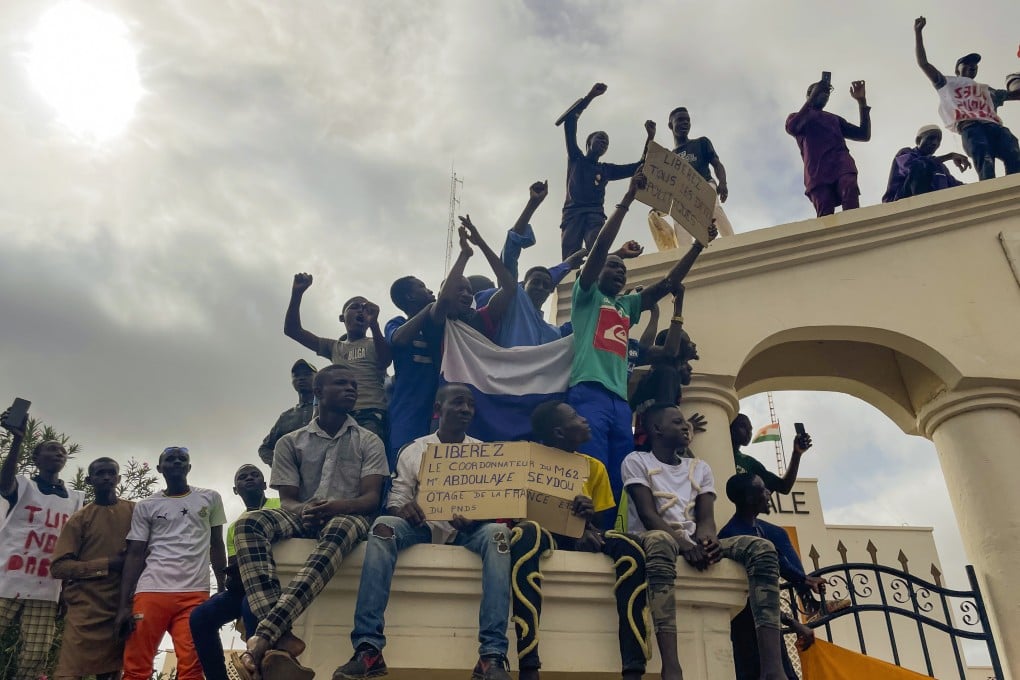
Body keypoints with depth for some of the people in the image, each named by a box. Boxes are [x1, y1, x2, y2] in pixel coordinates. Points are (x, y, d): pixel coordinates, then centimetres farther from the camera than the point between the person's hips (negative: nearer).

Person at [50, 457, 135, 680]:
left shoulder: (134, 511, 8)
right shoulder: (80, 518, 3)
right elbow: (58, 567, -5)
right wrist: (107, 564, -14)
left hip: (123, 607, 2)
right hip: (86, 610, -2)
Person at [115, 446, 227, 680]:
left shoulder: (210, 499, 13)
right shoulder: (145, 507, 12)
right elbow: (135, 555, 7)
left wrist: (223, 590, 8)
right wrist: (124, 604, -3)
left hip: (195, 593, 0)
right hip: (151, 592, 0)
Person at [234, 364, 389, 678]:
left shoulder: (369, 442, 11)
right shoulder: (290, 442, 14)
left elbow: (372, 498, -1)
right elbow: (287, 500, 7)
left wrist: (337, 506, -24)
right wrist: (303, 511, -20)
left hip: (348, 518, -2)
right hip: (302, 518, 2)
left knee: (338, 530, -41)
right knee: (248, 522, -31)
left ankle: (264, 634, -51)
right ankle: (280, 638, -46)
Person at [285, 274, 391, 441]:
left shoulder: (375, 344, 18)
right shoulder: (334, 347, 27)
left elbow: (385, 361, -6)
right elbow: (291, 330, 22)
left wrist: (374, 323, -19)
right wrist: (297, 293, 10)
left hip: (371, 415, -3)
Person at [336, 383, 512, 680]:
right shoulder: (413, 450, 9)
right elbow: (396, 499, 5)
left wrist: (475, 516, -19)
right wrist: (403, 508, -20)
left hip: (468, 529, 0)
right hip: (423, 526, 0)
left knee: (497, 533, -34)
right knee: (383, 526, -31)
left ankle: (492, 655, -39)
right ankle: (368, 648, -36)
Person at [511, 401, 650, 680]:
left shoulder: (594, 467, 9)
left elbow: (599, 522, 9)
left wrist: (590, 522, -18)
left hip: (580, 538, 4)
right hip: (544, 536, -3)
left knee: (628, 546, -28)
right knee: (527, 532, -39)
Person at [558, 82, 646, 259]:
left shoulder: (606, 169, 30)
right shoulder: (576, 159, 24)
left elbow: (640, 166, 25)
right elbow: (570, 122, 17)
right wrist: (590, 96, 13)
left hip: (596, 215, 1)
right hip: (573, 212, -1)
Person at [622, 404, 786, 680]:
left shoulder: (700, 467, 20)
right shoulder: (637, 461, 4)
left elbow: (706, 516, 5)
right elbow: (648, 515, -10)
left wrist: (707, 537, -21)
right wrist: (684, 544, -26)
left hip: (693, 543, 6)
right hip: (653, 540, -5)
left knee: (762, 548, -20)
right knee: (660, 540, -43)